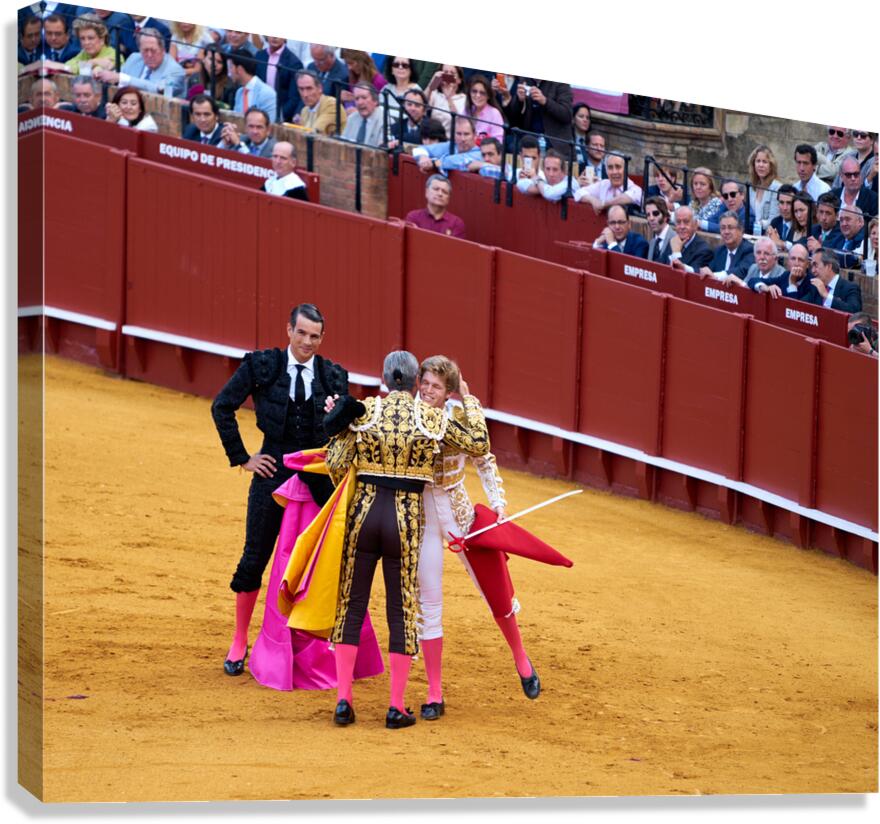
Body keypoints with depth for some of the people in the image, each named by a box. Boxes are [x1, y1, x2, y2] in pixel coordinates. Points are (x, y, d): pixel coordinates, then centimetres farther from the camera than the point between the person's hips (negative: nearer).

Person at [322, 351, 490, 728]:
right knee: (402, 609, 8)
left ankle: (343, 699, 5)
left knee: (351, 605, 10)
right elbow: (479, 444, 4)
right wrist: (469, 401, 17)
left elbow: (336, 466, -5)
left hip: (363, 513, 1)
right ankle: (396, 707, 8)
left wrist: (337, 427, 11)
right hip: (406, 520, -1)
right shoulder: (432, 418, -4)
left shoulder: (363, 412, -3)